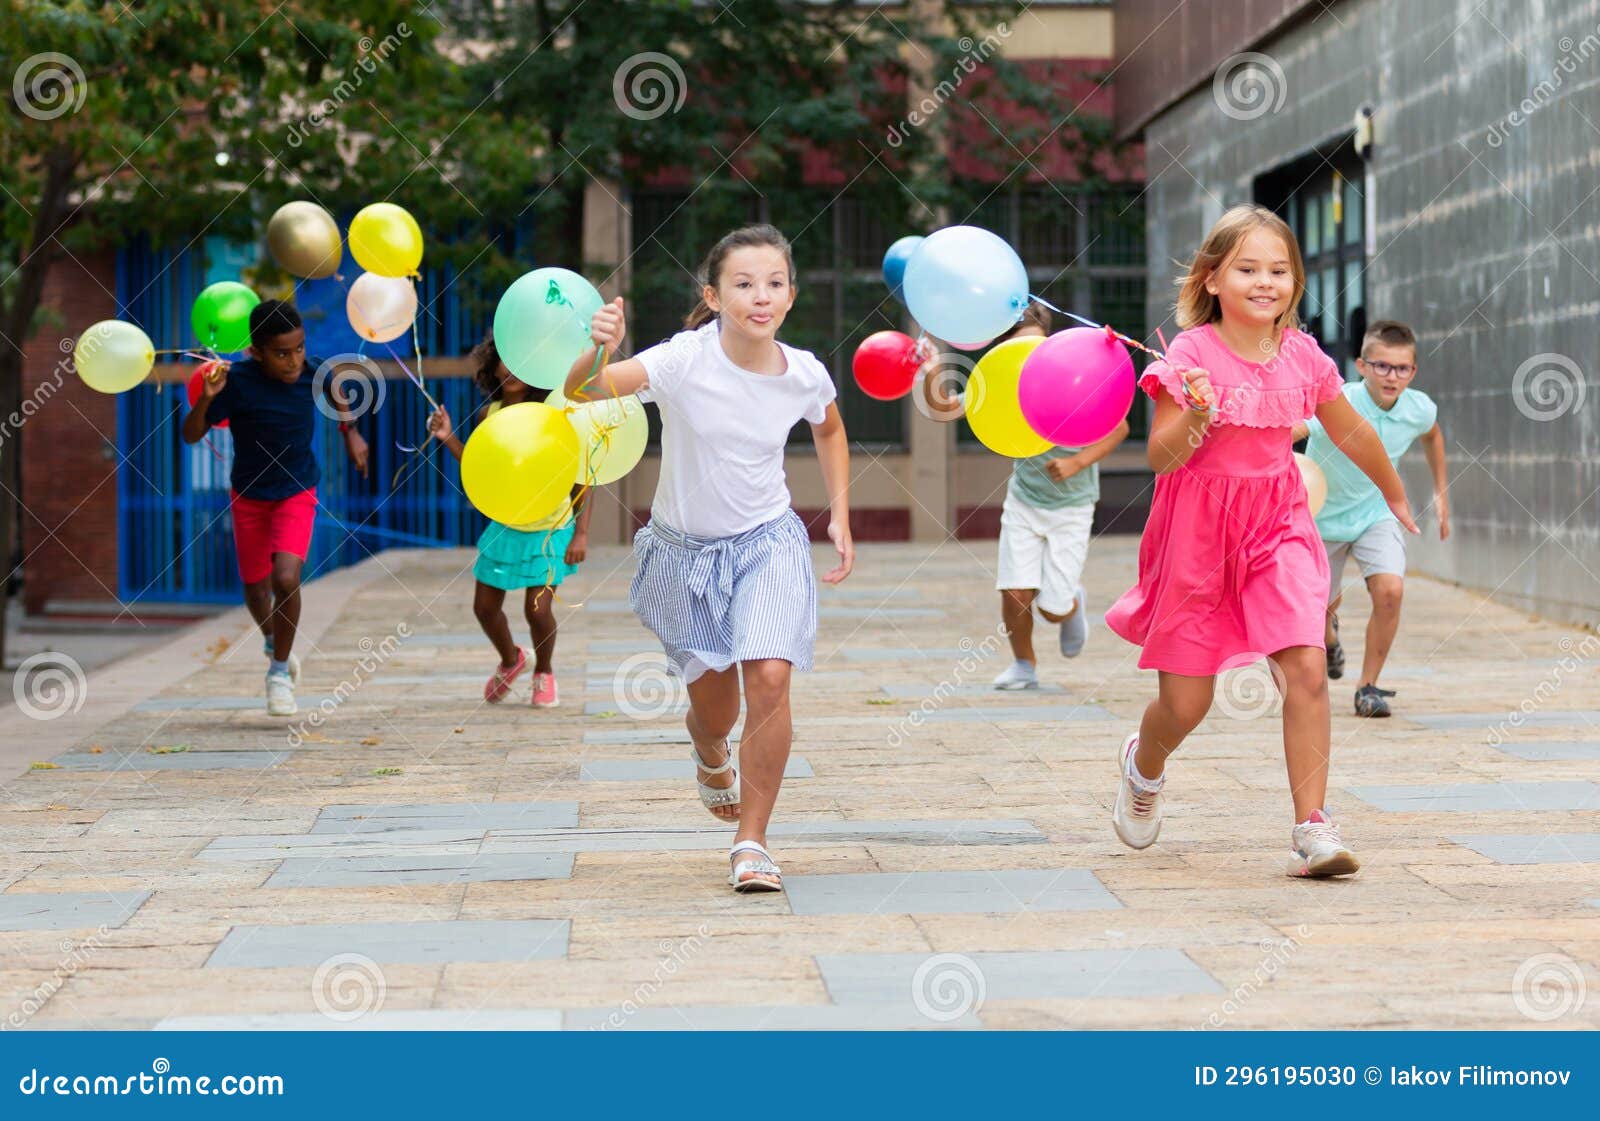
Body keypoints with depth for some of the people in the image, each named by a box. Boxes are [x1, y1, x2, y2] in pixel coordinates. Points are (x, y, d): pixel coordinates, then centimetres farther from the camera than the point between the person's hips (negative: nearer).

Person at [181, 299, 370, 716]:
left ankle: (279, 670, 0)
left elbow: (334, 387, 9)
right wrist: (206, 398, -38)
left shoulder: (312, 373, -17)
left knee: (286, 579, -20)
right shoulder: (238, 381, -24)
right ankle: (274, 642, 48)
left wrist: (351, 432, 8)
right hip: (248, 495, 0)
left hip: (297, 493, 0)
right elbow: (191, 436, -21)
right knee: (256, 589, 13)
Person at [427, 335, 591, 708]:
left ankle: (544, 672, 21)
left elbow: (582, 476, -12)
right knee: (485, 607, 8)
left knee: (538, 610, -11)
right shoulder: (490, 413, -4)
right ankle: (511, 660, 40)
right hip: (504, 528, 5)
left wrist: (581, 533, -15)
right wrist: (449, 439, -7)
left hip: (550, 530, -5)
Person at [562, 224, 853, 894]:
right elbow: (578, 391, -35)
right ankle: (711, 758, 53)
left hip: (768, 542, 1)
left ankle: (751, 842, -6)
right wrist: (599, 353, -56)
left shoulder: (805, 375, -12)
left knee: (769, 679, -21)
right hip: (685, 547, -1)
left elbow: (830, 430, 13)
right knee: (711, 702, 13)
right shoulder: (685, 361, -23)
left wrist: (840, 516, 8)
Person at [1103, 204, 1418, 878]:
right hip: (1198, 529, -3)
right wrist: (1196, 419, -34)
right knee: (1186, 702, 4)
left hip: (1276, 524, 3)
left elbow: (1351, 432, 18)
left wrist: (1395, 494, 32)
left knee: (1306, 669, -17)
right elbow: (1161, 457, -14)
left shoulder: (1303, 356, 1)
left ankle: (1312, 828, -12)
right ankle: (1143, 765, 40)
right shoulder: (1192, 355, -11)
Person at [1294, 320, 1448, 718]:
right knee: (1322, 604, 15)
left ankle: (1368, 686, -2)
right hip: (1323, 515, -2)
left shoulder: (1419, 409, -16)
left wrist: (1441, 493, 12)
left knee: (1389, 589, -21)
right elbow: (1290, 431, -50)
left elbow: (1432, 434, 11)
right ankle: (1329, 633, 55)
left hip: (1375, 511, 2)